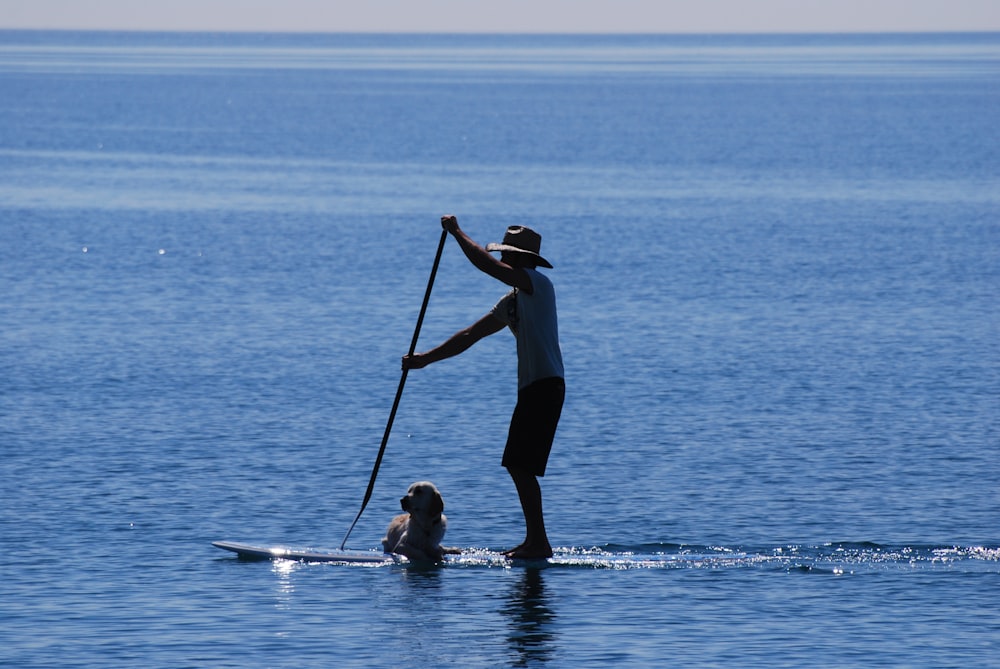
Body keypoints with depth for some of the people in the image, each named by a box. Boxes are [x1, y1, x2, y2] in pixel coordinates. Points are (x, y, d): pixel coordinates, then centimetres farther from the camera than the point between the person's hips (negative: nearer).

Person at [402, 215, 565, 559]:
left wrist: (456, 232, -8)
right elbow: (470, 336, 21)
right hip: (531, 388, 10)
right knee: (517, 466, 13)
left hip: (546, 386, -10)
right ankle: (534, 540, 17)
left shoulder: (537, 284, -10)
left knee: (521, 466, -11)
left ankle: (539, 543, -10)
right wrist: (425, 358, 18)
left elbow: (485, 264, -20)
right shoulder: (513, 301, 18)